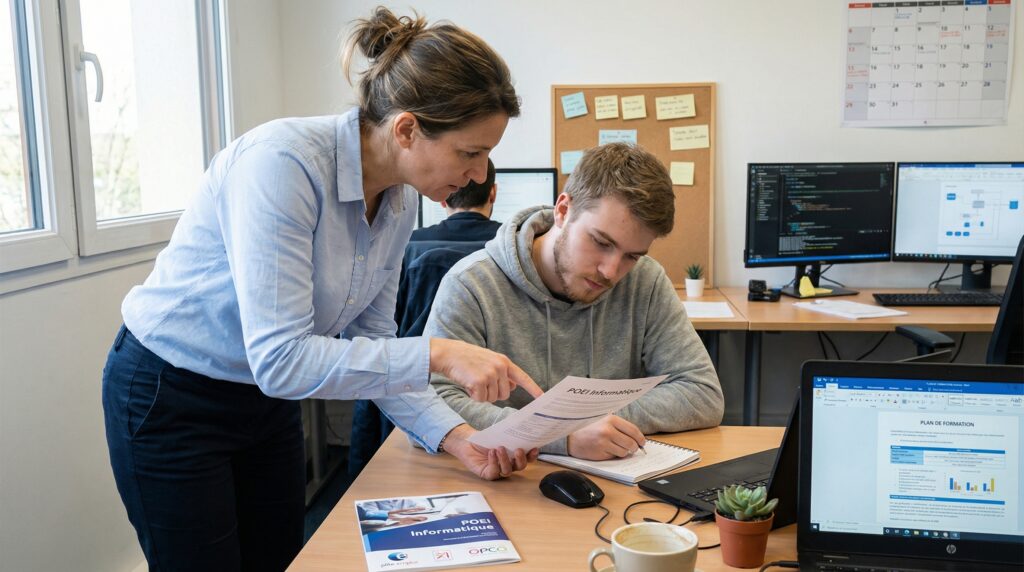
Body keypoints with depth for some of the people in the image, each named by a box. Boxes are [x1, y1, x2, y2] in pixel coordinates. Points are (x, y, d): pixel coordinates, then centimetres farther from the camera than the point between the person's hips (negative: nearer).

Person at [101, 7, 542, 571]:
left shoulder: (400, 199, -8)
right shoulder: (281, 163, -31)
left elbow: (371, 340, -3)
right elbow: (279, 359, -35)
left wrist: (455, 435, -14)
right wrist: (436, 354, -36)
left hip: (268, 400, 7)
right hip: (169, 397, -6)